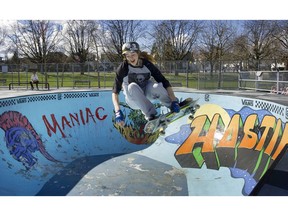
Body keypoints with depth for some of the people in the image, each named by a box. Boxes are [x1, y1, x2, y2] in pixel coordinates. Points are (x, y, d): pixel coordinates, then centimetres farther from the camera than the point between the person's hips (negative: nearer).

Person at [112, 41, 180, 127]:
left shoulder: (147, 64, -16)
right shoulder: (123, 68, -19)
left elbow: (164, 82, -18)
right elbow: (115, 91, -22)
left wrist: (174, 101, -29)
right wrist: (118, 112, -36)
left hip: (147, 94, 1)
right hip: (133, 99, -1)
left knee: (157, 86, -32)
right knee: (132, 86, -35)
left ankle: (172, 105, -10)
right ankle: (151, 115, -33)